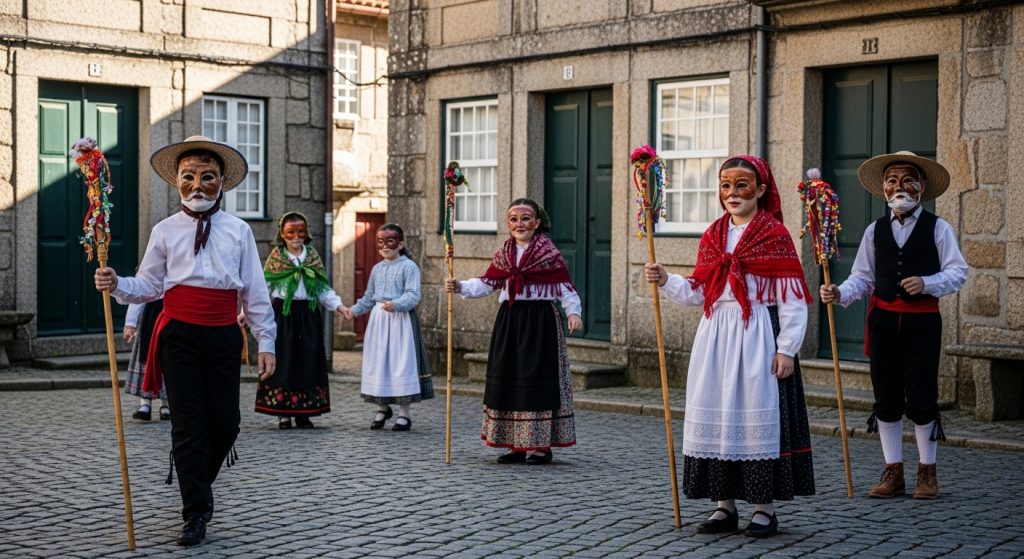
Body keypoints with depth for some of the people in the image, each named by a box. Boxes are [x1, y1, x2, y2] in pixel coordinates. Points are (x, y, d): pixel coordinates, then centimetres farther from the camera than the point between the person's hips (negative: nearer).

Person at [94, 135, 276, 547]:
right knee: (188, 425, 0)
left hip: (223, 335, 1)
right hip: (179, 334, -1)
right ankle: (195, 514, 8)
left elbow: (255, 291, 6)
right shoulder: (165, 231, 6)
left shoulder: (238, 231, 7)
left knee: (225, 424, 3)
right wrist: (117, 286, -14)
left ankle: (198, 488, 32)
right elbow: (149, 285, 7)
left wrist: (266, 343, 3)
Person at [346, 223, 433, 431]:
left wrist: (396, 304, -31)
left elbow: (413, 296, -16)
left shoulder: (409, 266, -6)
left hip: (401, 319, -6)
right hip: (378, 319, 6)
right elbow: (369, 297, 22)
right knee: (378, 362, 8)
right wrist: (354, 310, 8)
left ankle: (405, 413, 4)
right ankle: (382, 408, 24)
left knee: (401, 363, -5)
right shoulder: (377, 268, 14)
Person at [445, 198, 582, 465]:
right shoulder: (503, 254, 12)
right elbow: (486, 283, 8)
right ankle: (516, 444, 16)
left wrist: (574, 312, -21)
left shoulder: (549, 253, -3)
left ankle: (542, 444, 3)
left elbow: (565, 287, -7)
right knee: (506, 378, 6)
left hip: (540, 321, -6)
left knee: (536, 378, -6)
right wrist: (460, 287, -7)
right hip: (509, 320, 6)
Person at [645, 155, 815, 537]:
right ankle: (725, 505, 17)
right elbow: (699, 292, 13)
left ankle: (764, 508, 8)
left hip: (757, 337, -6)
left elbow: (792, 299, -8)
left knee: (758, 416, -3)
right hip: (715, 337, 6)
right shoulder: (713, 237, 12)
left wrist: (786, 348, -13)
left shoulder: (775, 234, -5)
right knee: (716, 417, 7)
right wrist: (666, 281, -2)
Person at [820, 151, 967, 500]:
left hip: (922, 320, -3)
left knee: (921, 398, -1)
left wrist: (927, 282, -19)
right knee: (886, 399, 6)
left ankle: (927, 472, 15)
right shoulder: (875, 231, 11)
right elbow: (863, 278, 9)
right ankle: (893, 472, 17)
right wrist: (840, 294, -10)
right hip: (883, 320, 3)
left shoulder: (938, 228, 1)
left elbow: (957, 272, -2)